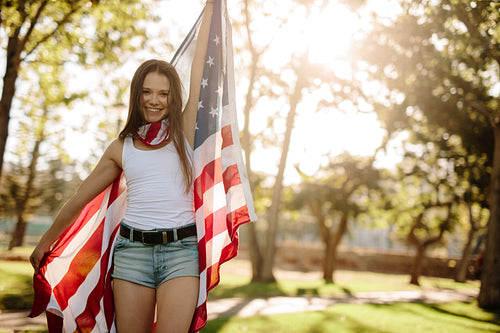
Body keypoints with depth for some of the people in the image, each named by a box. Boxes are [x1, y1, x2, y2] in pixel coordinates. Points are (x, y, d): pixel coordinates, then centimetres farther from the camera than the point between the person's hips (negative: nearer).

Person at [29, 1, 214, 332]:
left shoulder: (184, 131, 7)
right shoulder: (122, 147, 10)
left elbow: (199, 68, 4)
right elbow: (79, 199, 18)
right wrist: (44, 243, 25)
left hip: (182, 248, -1)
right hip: (133, 249, 2)